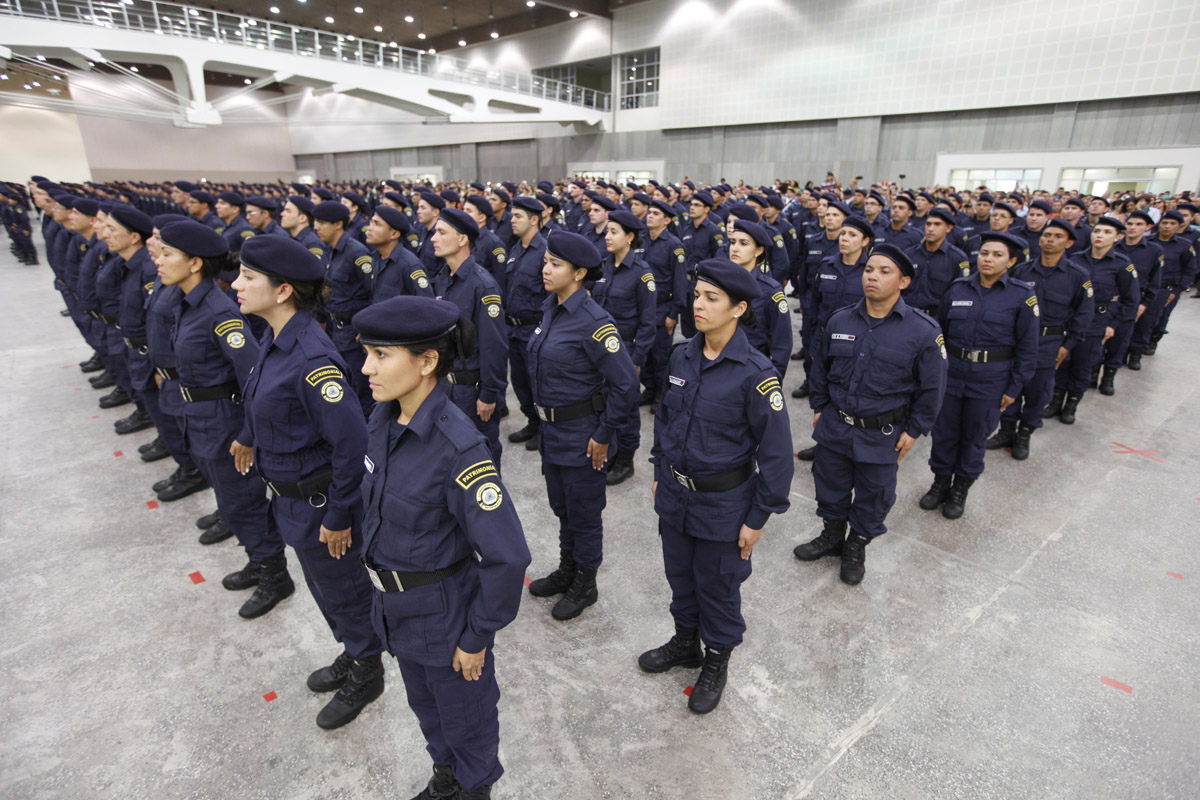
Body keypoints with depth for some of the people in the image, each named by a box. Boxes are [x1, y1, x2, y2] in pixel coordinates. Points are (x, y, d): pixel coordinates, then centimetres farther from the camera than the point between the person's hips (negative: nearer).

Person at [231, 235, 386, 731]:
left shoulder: (311, 358, -29)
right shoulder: (274, 341, 0)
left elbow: (351, 442, -28)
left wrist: (338, 516, -21)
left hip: (320, 502, -9)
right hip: (289, 497, 9)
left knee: (343, 589, 13)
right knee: (322, 586, 26)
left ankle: (366, 675, 38)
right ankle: (353, 654, 50)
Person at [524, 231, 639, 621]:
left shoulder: (593, 321, -22)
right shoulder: (550, 308, 3)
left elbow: (625, 384, -24)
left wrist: (603, 436, -17)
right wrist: (543, 416, 16)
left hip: (582, 434, -8)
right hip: (551, 428, 8)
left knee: (584, 510, 10)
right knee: (561, 504, 23)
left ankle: (585, 584, 32)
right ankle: (566, 570, 44)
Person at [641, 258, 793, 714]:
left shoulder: (754, 372, -21)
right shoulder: (682, 356, -3)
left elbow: (776, 451, -16)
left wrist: (758, 518, -12)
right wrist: (659, 472, 14)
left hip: (723, 503, -5)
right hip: (674, 494, 6)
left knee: (717, 586, 15)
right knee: (680, 574, 23)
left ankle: (716, 662, 41)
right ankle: (685, 642, 49)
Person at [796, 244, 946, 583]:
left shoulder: (923, 331, -12)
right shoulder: (839, 321, -2)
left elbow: (932, 387, -5)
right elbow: (821, 367, 11)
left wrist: (914, 431, -5)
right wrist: (819, 406, 11)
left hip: (882, 435, -3)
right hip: (834, 425, 3)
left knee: (872, 496, 14)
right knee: (830, 484, 18)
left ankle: (857, 547, 38)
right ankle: (832, 535, 43)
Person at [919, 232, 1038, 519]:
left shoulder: (1022, 296, -5)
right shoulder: (958, 289, 2)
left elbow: (1027, 347, -3)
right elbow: (939, 331, 10)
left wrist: (1014, 387, -5)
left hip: (990, 381, -2)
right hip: (950, 374, 2)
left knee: (975, 437, 10)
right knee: (944, 431, 10)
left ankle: (960, 489, 28)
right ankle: (940, 482, 30)